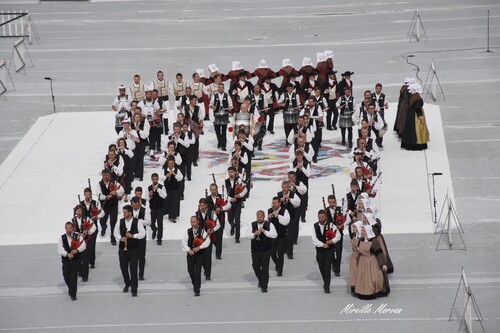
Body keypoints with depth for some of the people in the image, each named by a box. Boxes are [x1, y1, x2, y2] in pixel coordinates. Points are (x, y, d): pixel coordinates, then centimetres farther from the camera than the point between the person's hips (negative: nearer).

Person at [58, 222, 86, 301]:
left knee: (74, 277, -8)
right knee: (66, 276, 10)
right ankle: (71, 289, 39)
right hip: (66, 260, 2)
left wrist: (77, 250, -22)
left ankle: (73, 294, -1)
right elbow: (60, 249, -10)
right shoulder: (62, 238, -2)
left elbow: (83, 245, -3)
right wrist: (67, 254, -25)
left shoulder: (78, 236, -2)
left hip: (76, 260, -1)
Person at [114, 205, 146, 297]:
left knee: (133, 269, -6)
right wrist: (120, 238, -10)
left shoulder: (137, 222, -7)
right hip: (123, 248, 3)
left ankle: (134, 290, 0)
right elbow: (116, 232, 10)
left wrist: (133, 236, -17)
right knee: (123, 268, 11)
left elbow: (143, 233, -3)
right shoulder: (120, 222, 1)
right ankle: (127, 284, 38)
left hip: (134, 249, -3)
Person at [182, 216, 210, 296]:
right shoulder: (188, 231, 4)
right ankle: (194, 284, 37)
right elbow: (184, 241, -3)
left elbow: (207, 241, -11)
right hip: (190, 254, 3)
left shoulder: (202, 231, -3)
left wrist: (199, 248, -19)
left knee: (198, 272, -8)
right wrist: (188, 250, -17)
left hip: (199, 254, -3)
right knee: (190, 271, 9)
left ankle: (197, 290, -5)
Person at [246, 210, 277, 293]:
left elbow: (274, 235, -12)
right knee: (255, 266, 11)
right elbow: (247, 235, -1)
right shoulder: (252, 225, 5)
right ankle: (260, 280, 38)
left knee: (265, 268, -4)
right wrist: (254, 234, -20)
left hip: (266, 251, -3)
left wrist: (264, 231, -21)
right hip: (255, 251, 3)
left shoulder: (269, 225, -2)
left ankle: (264, 286, 4)